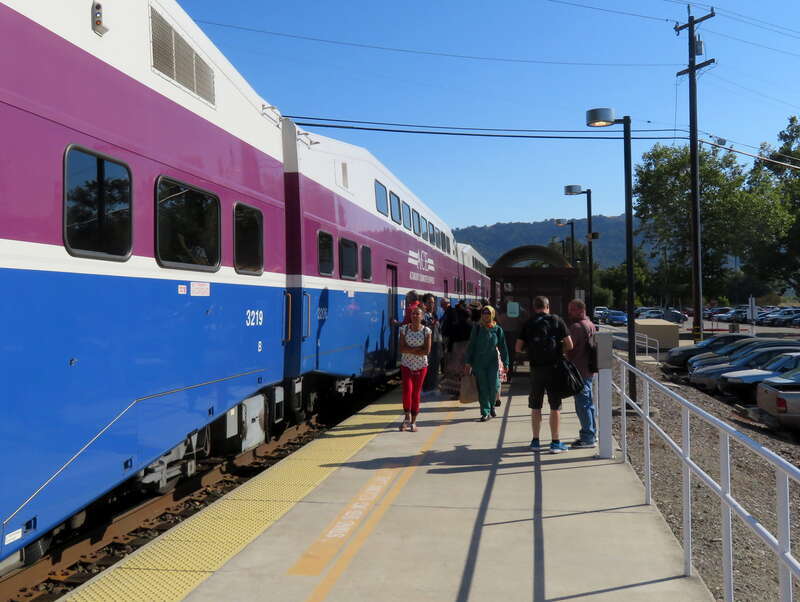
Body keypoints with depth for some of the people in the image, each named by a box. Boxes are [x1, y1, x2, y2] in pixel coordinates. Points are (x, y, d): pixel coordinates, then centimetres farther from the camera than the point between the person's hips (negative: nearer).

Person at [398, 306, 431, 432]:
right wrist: (417, 349, -18)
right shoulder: (404, 329, -1)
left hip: (421, 365, 0)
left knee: (416, 393, 4)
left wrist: (410, 350, -13)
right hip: (406, 365, 0)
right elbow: (401, 348, -10)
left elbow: (427, 351, -12)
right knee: (407, 390, -17)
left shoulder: (426, 331, -4)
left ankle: (413, 422, 14)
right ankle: (407, 416, 3)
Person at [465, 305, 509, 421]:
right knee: (482, 388, 0)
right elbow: (471, 346, 5)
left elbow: (503, 347, 8)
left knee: (494, 386, -6)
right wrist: (468, 363, 0)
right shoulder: (477, 328, 3)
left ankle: (491, 406, 21)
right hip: (479, 363, 0)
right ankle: (485, 412, 7)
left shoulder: (497, 329, 4)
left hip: (493, 361, 0)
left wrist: (505, 363, 4)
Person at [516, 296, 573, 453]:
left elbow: (518, 348, 0)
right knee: (555, 406, 5)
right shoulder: (557, 320, -1)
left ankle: (535, 441, 17)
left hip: (536, 368, 1)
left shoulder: (528, 323, 2)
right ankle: (555, 442, 8)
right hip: (554, 368, -1)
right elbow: (569, 345, -5)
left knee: (536, 407, 11)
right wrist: (559, 351, 13)